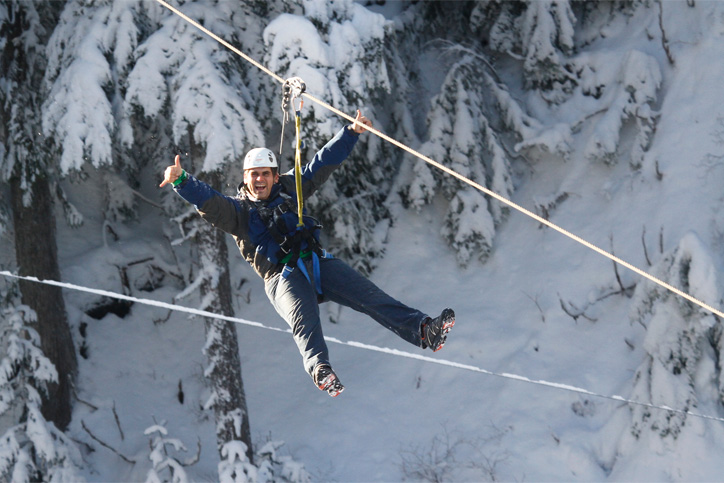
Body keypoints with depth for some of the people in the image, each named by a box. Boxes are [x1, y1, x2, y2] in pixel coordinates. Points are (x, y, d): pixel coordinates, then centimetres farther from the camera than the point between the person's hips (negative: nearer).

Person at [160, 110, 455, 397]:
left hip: (317, 263, 5)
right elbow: (205, 200, -7)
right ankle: (319, 368, -59)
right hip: (282, 277, -5)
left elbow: (323, 164, 23)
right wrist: (180, 180, -25)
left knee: (370, 297, -13)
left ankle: (423, 331, -22)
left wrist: (351, 133, 19)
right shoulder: (237, 211, 9)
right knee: (304, 319, -35)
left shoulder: (289, 190, 20)